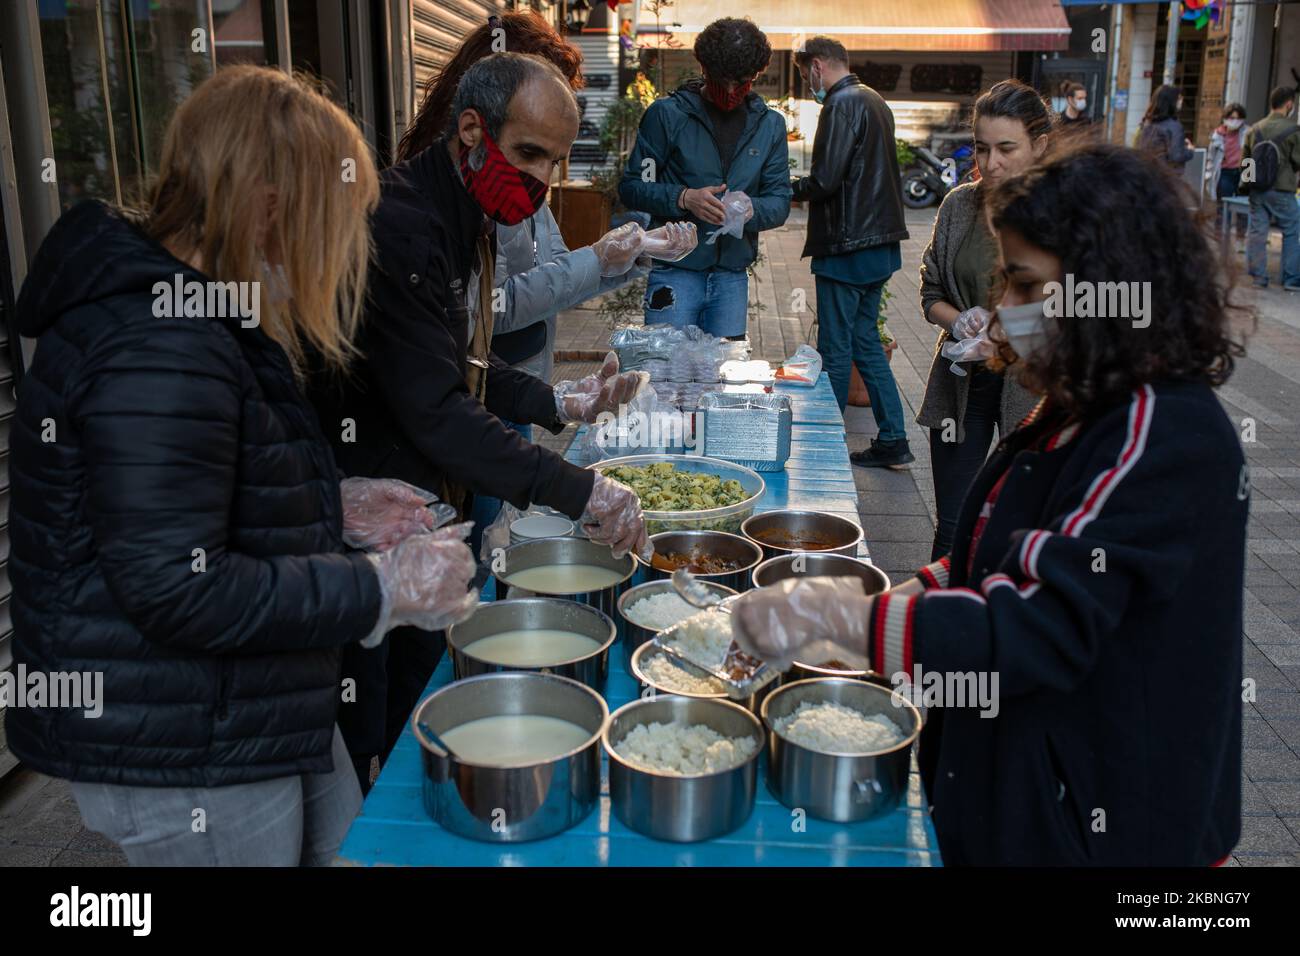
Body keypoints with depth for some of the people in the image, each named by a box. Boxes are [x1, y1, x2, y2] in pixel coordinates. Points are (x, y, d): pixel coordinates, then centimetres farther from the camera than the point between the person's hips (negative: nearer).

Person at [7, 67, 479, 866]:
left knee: (351, 848, 24)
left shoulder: (190, 318, 7)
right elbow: (174, 588, -29)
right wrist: (381, 588, -23)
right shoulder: (159, 348, -28)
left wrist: (333, 505, 6)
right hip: (183, 763, -10)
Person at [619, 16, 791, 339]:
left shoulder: (770, 124, 10)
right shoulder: (667, 113, -2)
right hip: (675, 272, -3)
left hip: (732, 275, 3)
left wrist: (751, 209, -15)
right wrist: (684, 198, -19)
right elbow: (632, 187, -1)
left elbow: (779, 201, 8)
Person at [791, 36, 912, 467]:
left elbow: (825, 181, -20)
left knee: (835, 350, -1)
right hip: (878, 243, 10)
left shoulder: (842, 105, -13)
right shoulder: (874, 101, 17)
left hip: (847, 248, -9)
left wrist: (793, 189, -2)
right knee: (865, 342, 14)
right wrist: (808, 187, 16)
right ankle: (892, 442, 17)